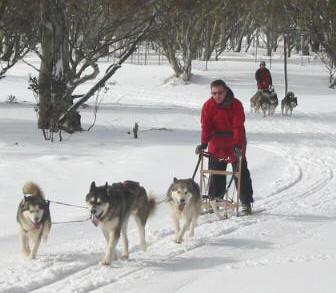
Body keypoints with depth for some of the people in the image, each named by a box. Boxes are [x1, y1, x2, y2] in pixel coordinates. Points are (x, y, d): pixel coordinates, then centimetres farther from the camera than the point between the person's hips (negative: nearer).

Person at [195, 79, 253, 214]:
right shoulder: (208, 106, -6)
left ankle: (246, 203, 2)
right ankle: (214, 200, 15)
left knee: (241, 173, -3)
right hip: (216, 144, 3)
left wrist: (237, 145, -30)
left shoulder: (236, 105, -14)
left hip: (235, 143, -3)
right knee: (216, 173, 5)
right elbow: (206, 126, -8)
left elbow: (238, 126, -20)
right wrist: (204, 143, -21)